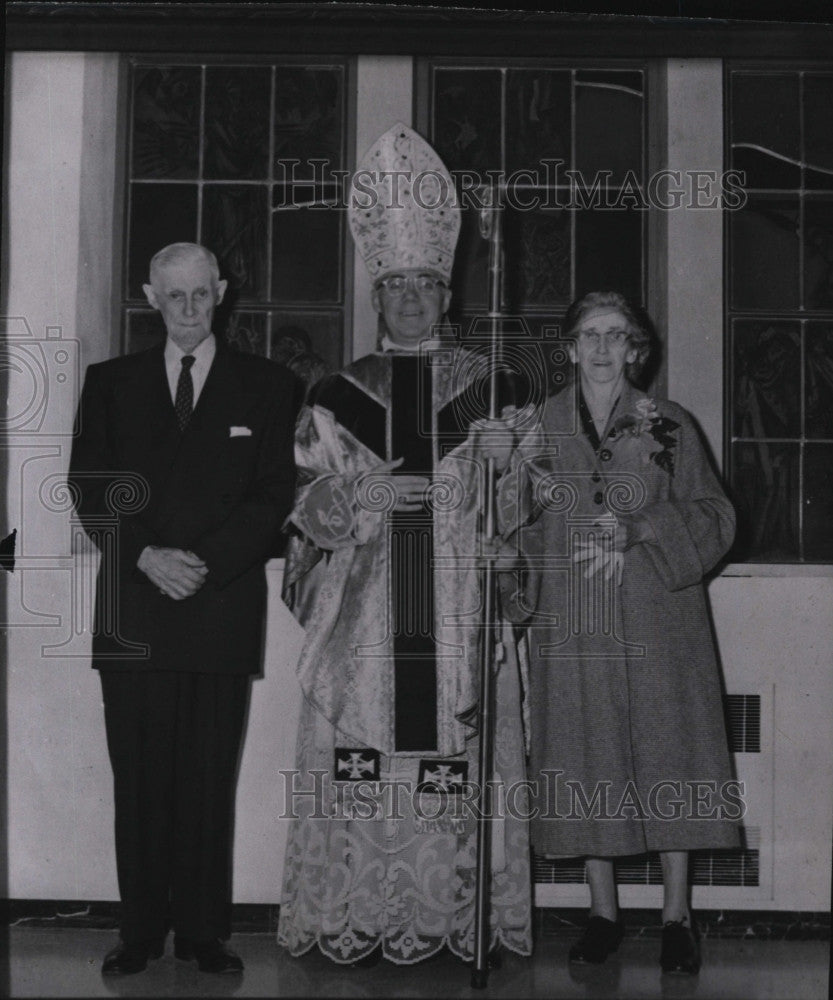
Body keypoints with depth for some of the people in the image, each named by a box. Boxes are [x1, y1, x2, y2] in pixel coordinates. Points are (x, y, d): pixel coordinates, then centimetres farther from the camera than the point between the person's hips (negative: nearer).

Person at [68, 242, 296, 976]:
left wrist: (205, 564, -10)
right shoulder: (110, 382, 14)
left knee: (211, 778, 1)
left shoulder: (266, 385, 9)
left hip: (223, 606, -1)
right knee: (139, 777, 3)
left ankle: (205, 932, 10)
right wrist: (146, 556, -9)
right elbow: (89, 487, 7)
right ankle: (141, 930, 13)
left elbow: (275, 494, 3)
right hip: (133, 609, 1)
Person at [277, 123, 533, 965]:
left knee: (460, 767, -3)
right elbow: (305, 503, 8)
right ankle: (357, 920, 8)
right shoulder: (337, 397, 11)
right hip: (366, 618, 1)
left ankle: (459, 915, 8)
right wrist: (366, 497, -10)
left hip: (463, 616, 0)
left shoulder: (489, 390, 10)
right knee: (360, 762, -3)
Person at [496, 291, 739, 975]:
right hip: (571, 625, 1)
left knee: (666, 755, -1)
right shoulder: (541, 428, 9)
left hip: (656, 620, -1)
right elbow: (515, 522, 10)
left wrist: (637, 531, -12)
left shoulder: (669, 425, 6)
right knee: (586, 764, 2)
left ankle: (676, 916, 11)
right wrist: (519, 592, -5)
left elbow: (713, 517, 2)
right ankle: (603, 914, 15)